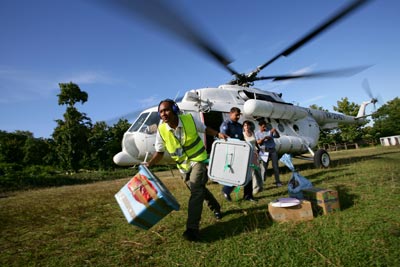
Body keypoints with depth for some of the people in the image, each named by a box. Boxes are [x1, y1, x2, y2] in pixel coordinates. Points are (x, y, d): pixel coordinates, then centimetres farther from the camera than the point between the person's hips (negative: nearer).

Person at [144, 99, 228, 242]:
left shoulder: (189, 119, -16)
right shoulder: (161, 130, -13)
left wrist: (218, 134, -11)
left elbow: (205, 129, 3)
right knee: (199, 189, 18)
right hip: (183, 166, 3)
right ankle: (216, 208, 45)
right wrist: (149, 163, -21)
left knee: (196, 190, -17)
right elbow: (159, 152, -5)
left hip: (198, 160, -3)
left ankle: (192, 228, -11)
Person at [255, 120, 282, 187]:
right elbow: (258, 142, -5)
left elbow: (278, 136, 2)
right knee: (264, 167, 0)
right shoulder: (257, 133, 7)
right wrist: (264, 138, -18)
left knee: (275, 166, 3)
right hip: (264, 151, -1)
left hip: (272, 150, 2)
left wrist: (275, 131, -15)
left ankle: (277, 181, 10)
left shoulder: (270, 131, 10)